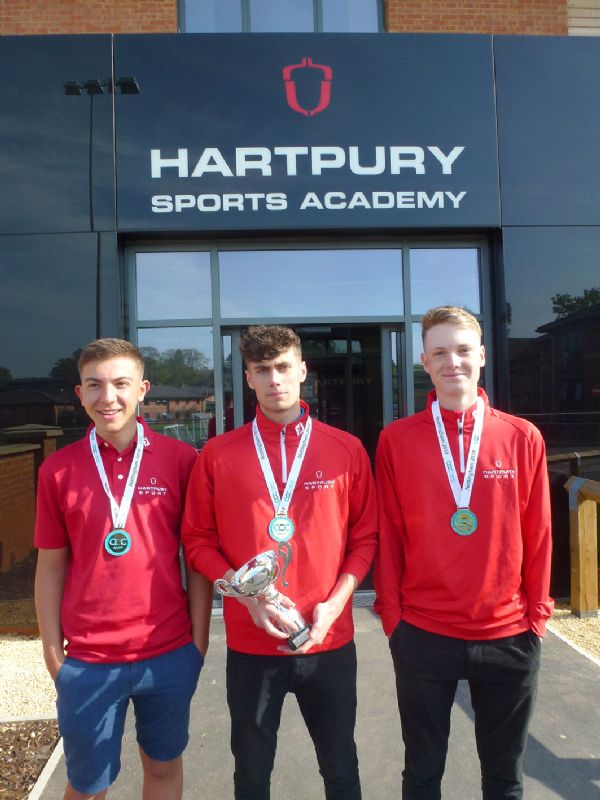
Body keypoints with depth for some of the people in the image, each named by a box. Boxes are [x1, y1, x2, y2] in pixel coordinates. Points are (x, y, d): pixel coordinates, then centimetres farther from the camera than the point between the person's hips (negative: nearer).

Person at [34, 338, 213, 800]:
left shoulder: (182, 459, -7)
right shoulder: (57, 470, -4)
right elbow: (51, 566, 3)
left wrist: (199, 637, -2)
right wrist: (52, 651, 2)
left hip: (170, 653, 0)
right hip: (87, 660, 0)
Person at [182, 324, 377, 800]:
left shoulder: (347, 449, -2)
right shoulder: (217, 454, -3)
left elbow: (365, 537, 2)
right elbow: (199, 542, -1)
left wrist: (335, 603, -11)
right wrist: (247, 594, -15)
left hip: (331, 641, 0)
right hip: (249, 645, 0)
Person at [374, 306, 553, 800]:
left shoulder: (523, 438, -2)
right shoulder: (397, 440, -5)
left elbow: (537, 534, 2)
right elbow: (388, 534, -3)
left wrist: (537, 614, 3)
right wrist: (391, 615, -2)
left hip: (510, 636, 2)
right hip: (422, 636, -1)